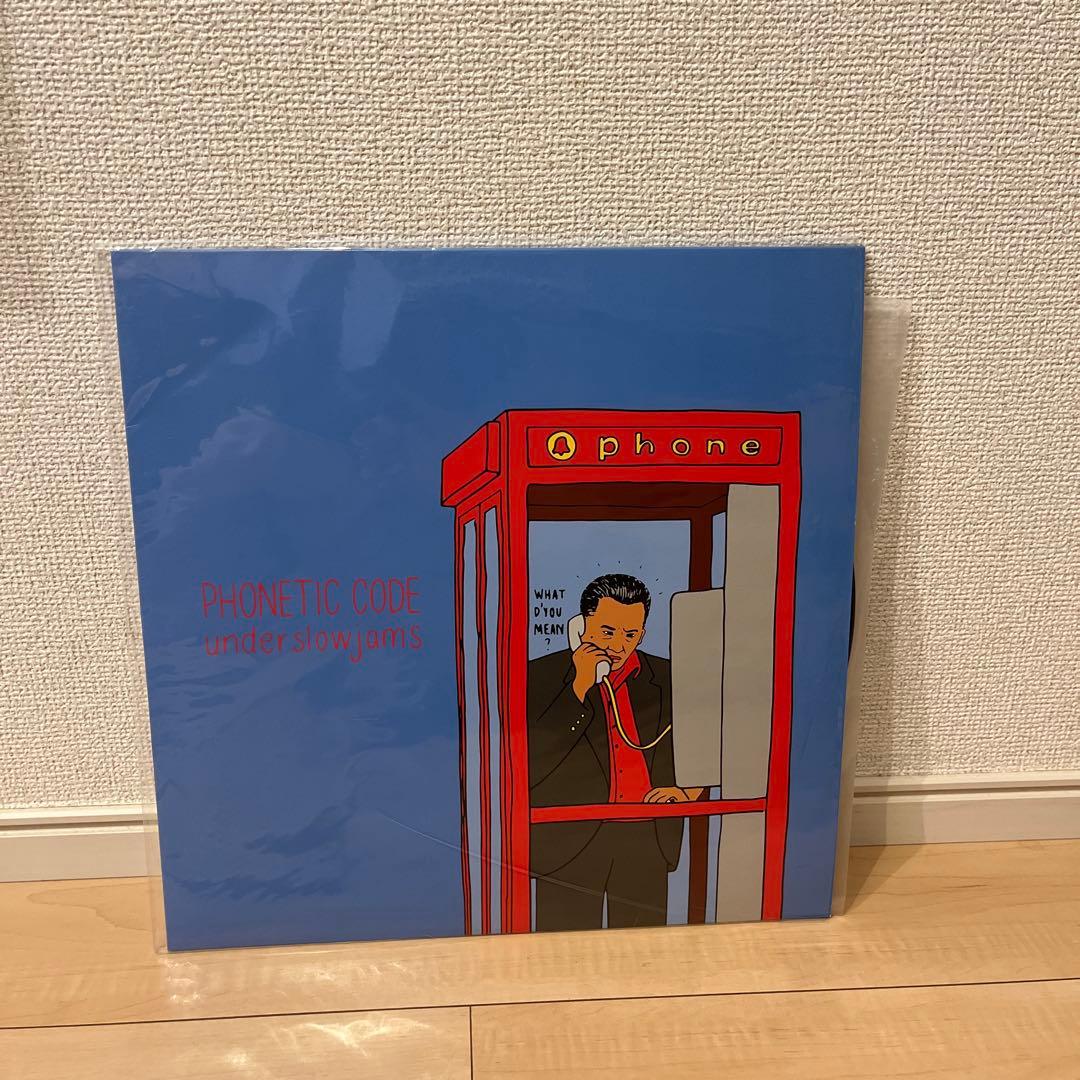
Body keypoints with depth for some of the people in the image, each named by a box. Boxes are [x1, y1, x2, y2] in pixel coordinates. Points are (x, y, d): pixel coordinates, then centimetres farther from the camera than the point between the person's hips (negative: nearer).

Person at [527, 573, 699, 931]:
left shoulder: (667, 679, 8)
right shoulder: (542, 676, -1)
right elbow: (531, 764, -12)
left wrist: (687, 791, 1)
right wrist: (580, 687, -15)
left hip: (647, 841, 3)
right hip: (569, 844, -2)